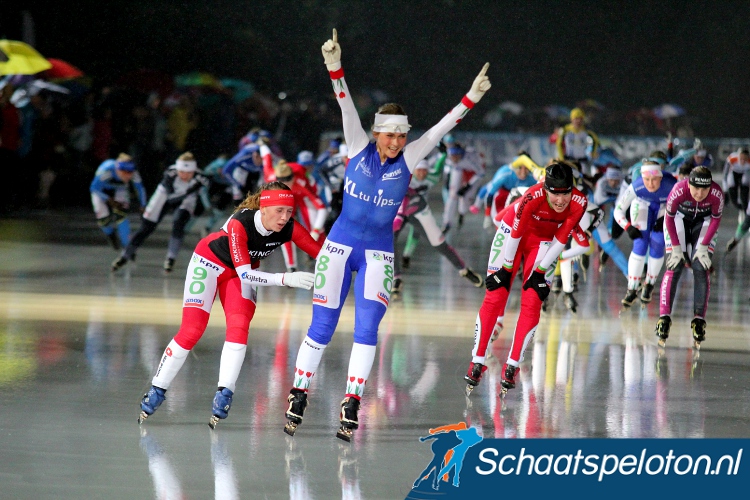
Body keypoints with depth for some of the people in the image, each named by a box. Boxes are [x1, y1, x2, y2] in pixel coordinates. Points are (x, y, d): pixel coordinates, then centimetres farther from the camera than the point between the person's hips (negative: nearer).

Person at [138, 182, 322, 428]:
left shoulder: (289, 228, -27)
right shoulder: (240, 224, -39)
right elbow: (245, 273, -40)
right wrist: (286, 279, -49)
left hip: (244, 270, 4)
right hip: (209, 261, -4)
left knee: (239, 328, -18)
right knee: (191, 331, -7)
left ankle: (223, 397, -18)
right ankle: (156, 391, 7)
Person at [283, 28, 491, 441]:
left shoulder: (408, 160, 1)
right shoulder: (359, 148, -2)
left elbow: (442, 127, -6)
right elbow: (346, 105, -13)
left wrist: (472, 97, -16)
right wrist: (334, 67, -26)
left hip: (378, 253, 1)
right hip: (340, 244, -1)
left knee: (367, 327, -11)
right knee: (322, 326, 1)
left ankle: (351, 405, -9)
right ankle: (298, 395, 15)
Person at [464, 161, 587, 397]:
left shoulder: (579, 203, -27)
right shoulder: (532, 198, -36)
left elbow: (561, 239, -15)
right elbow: (515, 233, -23)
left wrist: (540, 271, -11)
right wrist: (506, 269, -14)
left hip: (544, 241, 3)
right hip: (513, 231, -3)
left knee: (532, 302, -8)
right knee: (495, 296, -8)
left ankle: (511, 367, -4)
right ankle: (477, 363, -4)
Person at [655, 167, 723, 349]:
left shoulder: (717, 194, -32)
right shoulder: (678, 191, -36)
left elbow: (716, 219, -13)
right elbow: (669, 218, -18)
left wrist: (704, 246, -13)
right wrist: (676, 247, -15)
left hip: (704, 222, 1)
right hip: (680, 219, -1)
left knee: (701, 268, -11)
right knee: (675, 267, -12)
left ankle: (699, 320, -7)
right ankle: (664, 317, -14)